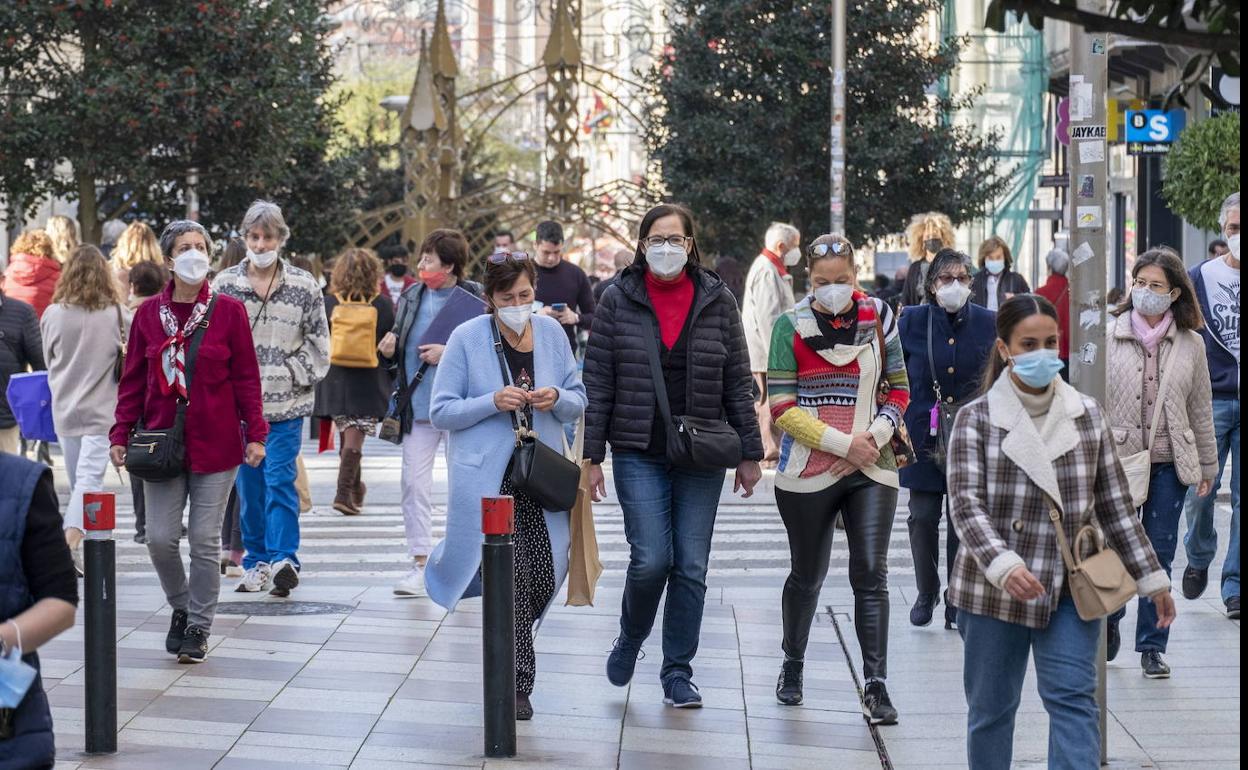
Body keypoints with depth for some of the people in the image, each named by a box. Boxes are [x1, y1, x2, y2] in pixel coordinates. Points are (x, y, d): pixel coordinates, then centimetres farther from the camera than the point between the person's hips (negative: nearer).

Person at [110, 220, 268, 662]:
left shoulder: (228, 311, -2)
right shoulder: (149, 315, 3)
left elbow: (246, 377, 0)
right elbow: (133, 380, 7)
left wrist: (255, 433, -4)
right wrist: (121, 434, 2)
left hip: (216, 443, -2)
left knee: (204, 540, 2)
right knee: (160, 539, -1)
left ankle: (198, 627, 15)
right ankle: (180, 607, 26)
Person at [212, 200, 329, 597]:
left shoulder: (304, 286, 2)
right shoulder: (224, 284, 4)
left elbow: (318, 342, 6)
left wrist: (293, 374, -4)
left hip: (285, 403, -2)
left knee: (280, 480, -11)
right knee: (249, 483, 7)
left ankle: (283, 559, -15)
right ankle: (257, 562, 16)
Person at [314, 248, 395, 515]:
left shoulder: (328, 303, -3)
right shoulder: (383, 305, -5)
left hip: (335, 381, 2)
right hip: (369, 381, -2)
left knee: (347, 435, 17)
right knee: (355, 438, -3)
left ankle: (355, 488, 29)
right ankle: (345, 491, -14)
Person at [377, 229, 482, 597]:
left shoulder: (476, 298, -7)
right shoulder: (411, 297, 10)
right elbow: (398, 339, 23)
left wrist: (450, 353, -18)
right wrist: (390, 346, 1)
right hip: (418, 407, 5)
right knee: (414, 484, 1)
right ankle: (420, 563, 6)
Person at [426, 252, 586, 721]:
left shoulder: (551, 333, 6)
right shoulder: (467, 339, -5)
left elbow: (578, 402, 13)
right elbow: (441, 413, -5)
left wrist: (558, 400, -11)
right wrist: (494, 403, -19)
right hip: (488, 477, -3)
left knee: (545, 576, 0)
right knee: (511, 575, -9)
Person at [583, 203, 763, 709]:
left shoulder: (717, 301, 3)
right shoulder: (618, 301, 0)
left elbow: (738, 382, 6)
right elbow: (598, 383, 1)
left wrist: (750, 453, 3)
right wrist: (594, 455, -3)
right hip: (639, 454, -1)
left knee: (691, 567, 1)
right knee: (651, 559, -11)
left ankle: (678, 672, 13)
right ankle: (630, 638, 19)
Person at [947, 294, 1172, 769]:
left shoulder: (1087, 414, 6)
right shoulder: (976, 418, -3)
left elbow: (1114, 503, 11)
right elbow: (966, 503, -13)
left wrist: (1151, 577, 9)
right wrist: (1004, 565, -28)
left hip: (1070, 589, 1)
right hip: (993, 588, -1)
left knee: (1073, 699, -10)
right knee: (990, 708, 8)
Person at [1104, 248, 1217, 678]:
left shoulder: (1190, 343, 4)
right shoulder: (1109, 336, -3)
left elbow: (1200, 410, 11)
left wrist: (1207, 466, 13)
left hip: (1169, 464, 1)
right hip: (1117, 459, -1)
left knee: (1159, 556, 4)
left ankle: (1152, 647, 13)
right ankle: (1110, 621, 29)